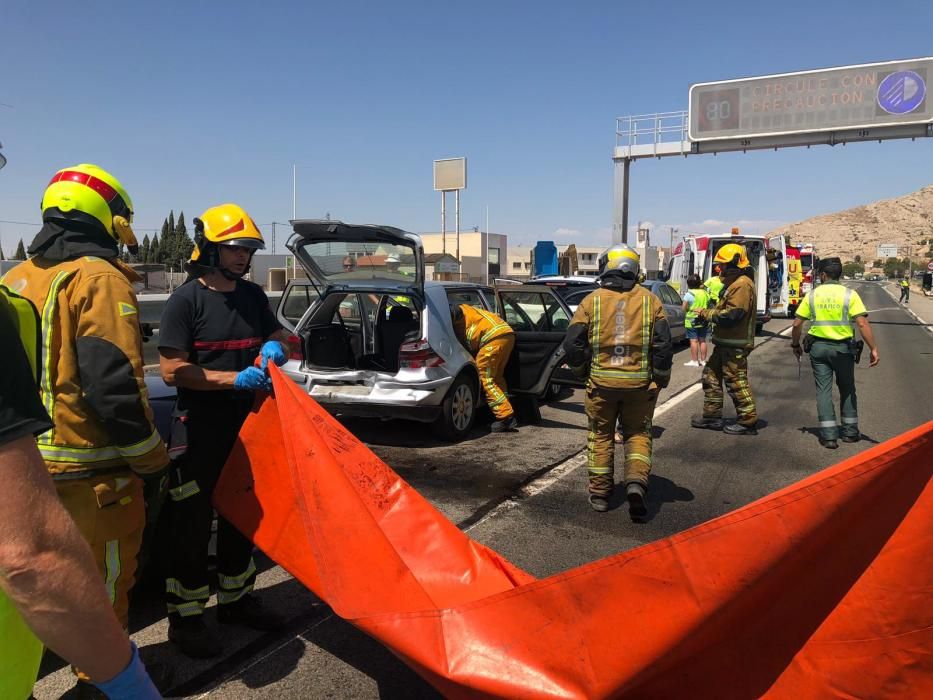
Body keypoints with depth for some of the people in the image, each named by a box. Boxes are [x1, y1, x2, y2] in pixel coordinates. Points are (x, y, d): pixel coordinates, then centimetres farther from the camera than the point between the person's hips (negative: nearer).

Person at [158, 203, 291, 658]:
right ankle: (185, 619, 19)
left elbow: (279, 336, 19)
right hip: (198, 432, -7)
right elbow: (171, 370, -16)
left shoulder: (252, 296, 7)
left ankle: (236, 599, 35)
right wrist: (235, 378, -24)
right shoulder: (187, 299, -12)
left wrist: (275, 346, -5)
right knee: (192, 527, 4)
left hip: (245, 427, 7)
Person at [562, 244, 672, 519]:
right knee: (637, 434, 14)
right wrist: (660, 379, 11)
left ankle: (600, 491, 20)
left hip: (601, 381, 0)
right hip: (639, 383, 0)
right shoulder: (650, 301, 2)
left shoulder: (592, 301, -1)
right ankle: (636, 482, -5)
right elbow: (663, 344, -1)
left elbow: (573, 343, -2)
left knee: (600, 435, 15)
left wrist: (581, 370, 15)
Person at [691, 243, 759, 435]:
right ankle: (712, 416, 22)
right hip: (725, 342, 11)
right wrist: (708, 313, 7)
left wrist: (707, 314, -14)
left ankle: (748, 421, 4)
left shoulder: (743, 284, -17)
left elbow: (731, 314, -24)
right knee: (711, 375, 15)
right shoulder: (733, 283, 18)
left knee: (736, 382, -5)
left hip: (735, 345, -11)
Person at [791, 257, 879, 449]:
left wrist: (796, 345, 13)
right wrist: (873, 349, -11)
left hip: (818, 347, 0)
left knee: (823, 390, 5)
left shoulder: (812, 295, 0)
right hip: (842, 348, 0)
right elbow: (862, 324, -13)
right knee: (847, 389, 17)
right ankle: (850, 432, 24)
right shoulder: (850, 294, -5)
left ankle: (829, 435, 2)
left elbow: (797, 324, -1)